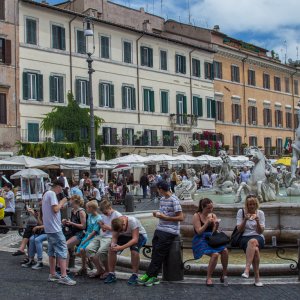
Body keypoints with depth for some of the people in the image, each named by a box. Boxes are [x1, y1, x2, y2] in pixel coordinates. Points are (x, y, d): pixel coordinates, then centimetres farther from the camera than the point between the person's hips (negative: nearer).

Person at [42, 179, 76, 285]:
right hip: (55, 228, -10)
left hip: (49, 228, 10)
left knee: (52, 251, 15)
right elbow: (55, 209, -22)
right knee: (62, 250, -11)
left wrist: (60, 205, 12)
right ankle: (63, 276, -15)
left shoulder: (46, 194, 18)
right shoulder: (52, 194, -13)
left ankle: (52, 274, 20)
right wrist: (62, 202, -7)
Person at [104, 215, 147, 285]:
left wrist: (121, 247, -48)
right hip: (126, 236, 5)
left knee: (134, 250, -34)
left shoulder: (132, 221, -36)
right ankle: (111, 274, -3)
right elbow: (114, 237, -15)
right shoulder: (116, 224, -21)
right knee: (111, 249, -16)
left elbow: (135, 239, -38)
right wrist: (113, 244, -39)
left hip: (139, 235, -5)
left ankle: (135, 276, -16)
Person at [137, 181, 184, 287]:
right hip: (160, 229, 8)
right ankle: (153, 276, 3)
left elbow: (181, 217, -14)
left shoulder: (174, 200, -12)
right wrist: (157, 214, 2)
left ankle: (149, 275, -2)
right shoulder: (162, 199, 14)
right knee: (155, 252, 0)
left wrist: (164, 217, -17)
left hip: (170, 231, -8)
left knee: (159, 253, -7)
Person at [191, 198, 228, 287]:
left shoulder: (213, 216, 12)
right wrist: (207, 223, -17)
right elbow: (199, 232, -8)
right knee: (215, 254, -31)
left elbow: (214, 232, 9)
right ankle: (208, 278, -16)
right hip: (200, 240, -5)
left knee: (225, 250, -26)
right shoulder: (196, 216, -2)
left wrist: (216, 226, -11)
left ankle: (224, 274, -9)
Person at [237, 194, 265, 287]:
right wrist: (245, 219, -13)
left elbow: (260, 231, 3)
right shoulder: (241, 212, 6)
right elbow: (239, 230, 2)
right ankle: (257, 278, -34)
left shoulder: (260, 213, 9)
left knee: (253, 241, -40)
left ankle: (247, 270, -46)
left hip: (258, 238, 0)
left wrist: (257, 221, -15)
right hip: (244, 238, 0)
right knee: (255, 250, -36)